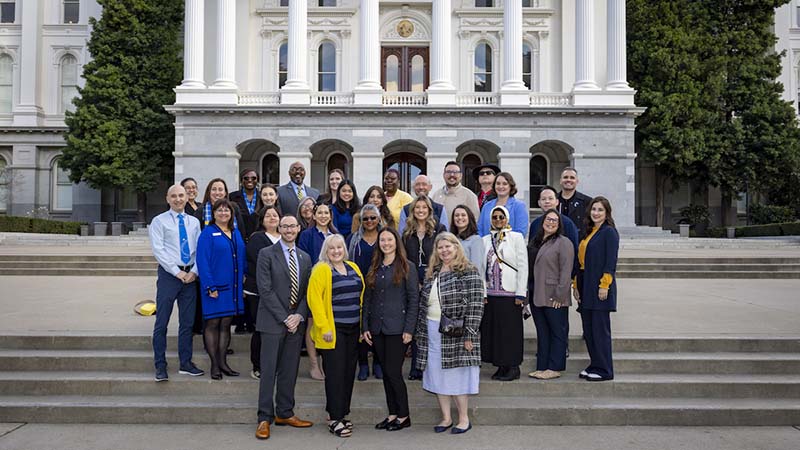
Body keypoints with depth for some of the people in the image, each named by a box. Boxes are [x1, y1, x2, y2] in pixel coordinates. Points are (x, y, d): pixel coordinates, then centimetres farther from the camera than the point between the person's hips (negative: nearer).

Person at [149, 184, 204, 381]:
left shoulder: (194, 222, 12)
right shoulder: (159, 221, 0)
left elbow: (199, 249, 8)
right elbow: (158, 250, -8)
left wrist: (194, 271, -7)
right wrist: (177, 272, -12)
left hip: (190, 275, 4)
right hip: (169, 274, -4)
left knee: (187, 322, 9)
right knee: (162, 322, -1)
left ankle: (186, 363, 18)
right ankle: (160, 366, 9)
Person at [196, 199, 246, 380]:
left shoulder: (236, 233, 13)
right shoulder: (208, 233, -5)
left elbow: (243, 259, 15)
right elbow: (202, 261, -11)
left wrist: (244, 283, 7)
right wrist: (210, 286, -17)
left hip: (233, 287, 6)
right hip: (215, 287, -5)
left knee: (226, 325, 11)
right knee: (212, 324, 3)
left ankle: (223, 362, 19)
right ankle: (214, 365, 10)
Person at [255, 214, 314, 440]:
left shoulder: (305, 257, 12)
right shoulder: (267, 254, -3)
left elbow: (307, 291, 10)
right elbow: (265, 289, -10)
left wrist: (299, 315, -6)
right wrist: (284, 318, -13)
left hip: (296, 322, 5)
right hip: (273, 321, -4)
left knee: (290, 370, 10)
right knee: (268, 370, -1)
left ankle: (285, 413, 21)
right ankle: (265, 418, 8)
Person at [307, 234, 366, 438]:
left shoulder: (353, 268, 12)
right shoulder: (321, 270, -7)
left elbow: (361, 295, 15)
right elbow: (314, 299, -13)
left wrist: (363, 324, 8)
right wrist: (324, 327, -17)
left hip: (353, 329, 6)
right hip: (333, 330, -6)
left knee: (349, 372, 11)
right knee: (335, 373, -2)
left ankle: (342, 413, 23)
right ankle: (335, 419, 6)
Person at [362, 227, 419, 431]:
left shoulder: (406, 267, -3)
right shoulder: (374, 269, 11)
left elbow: (414, 300, -7)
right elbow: (367, 299, 12)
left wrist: (409, 329, -12)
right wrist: (365, 327, 5)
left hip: (397, 328, -5)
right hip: (377, 328, 5)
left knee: (393, 372, -4)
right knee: (386, 372, 10)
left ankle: (403, 416, 12)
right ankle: (393, 413, 22)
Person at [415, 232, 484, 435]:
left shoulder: (469, 273, -8)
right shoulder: (432, 273, 13)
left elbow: (475, 305, -13)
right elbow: (423, 304, 16)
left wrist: (469, 335, -17)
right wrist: (421, 331, 13)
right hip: (432, 332, 6)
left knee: (456, 374, 1)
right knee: (437, 375, 10)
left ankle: (464, 418, 18)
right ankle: (446, 418, 23)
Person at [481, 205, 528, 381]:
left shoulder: (516, 237, 1)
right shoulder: (485, 240, 10)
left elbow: (523, 266, -4)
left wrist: (521, 293, -9)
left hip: (510, 293, -4)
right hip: (491, 293, 4)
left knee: (511, 330, 0)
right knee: (493, 330, 6)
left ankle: (513, 367, 10)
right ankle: (501, 366, 17)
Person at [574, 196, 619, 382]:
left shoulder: (609, 232, -7)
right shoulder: (587, 232, 16)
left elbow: (611, 262, -13)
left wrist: (604, 285, -19)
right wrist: (576, 285, 13)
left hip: (600, 287, -8)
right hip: (586, 288, 8)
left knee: (600, 329, -2)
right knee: (588, 330, 12)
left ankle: (604, 370, 7)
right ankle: (594, 365, 22)